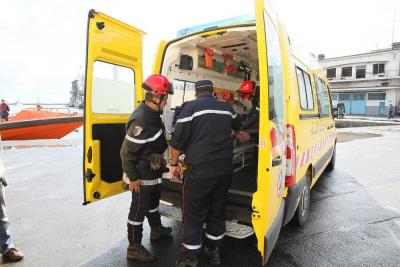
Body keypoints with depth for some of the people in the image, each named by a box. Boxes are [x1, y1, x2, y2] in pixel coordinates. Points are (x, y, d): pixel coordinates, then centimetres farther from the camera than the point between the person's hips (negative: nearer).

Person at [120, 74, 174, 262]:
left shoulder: (152, 113, 2)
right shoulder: (141, 120, -29)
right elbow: (126, 152, -26)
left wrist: (160, 160, 20)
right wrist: (132, 178, -20)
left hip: (152, 171, 10)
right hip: (141, 175, -10)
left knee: (153, 199, 26)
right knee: (139, 208, 4)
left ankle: (156, 230, 48)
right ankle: (134, 248, 23)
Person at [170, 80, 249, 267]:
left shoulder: (191, 107, -5)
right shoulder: (227, 108, 12)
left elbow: (178, 139, -10)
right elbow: (236, 125, 34)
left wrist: (174, 163, 3)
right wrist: (238, 135, 57)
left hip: (199, 171, -5)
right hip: (224, 170, 6)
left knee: (193, 217, 6)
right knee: (217, 213, 19)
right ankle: (214, 252, 35)